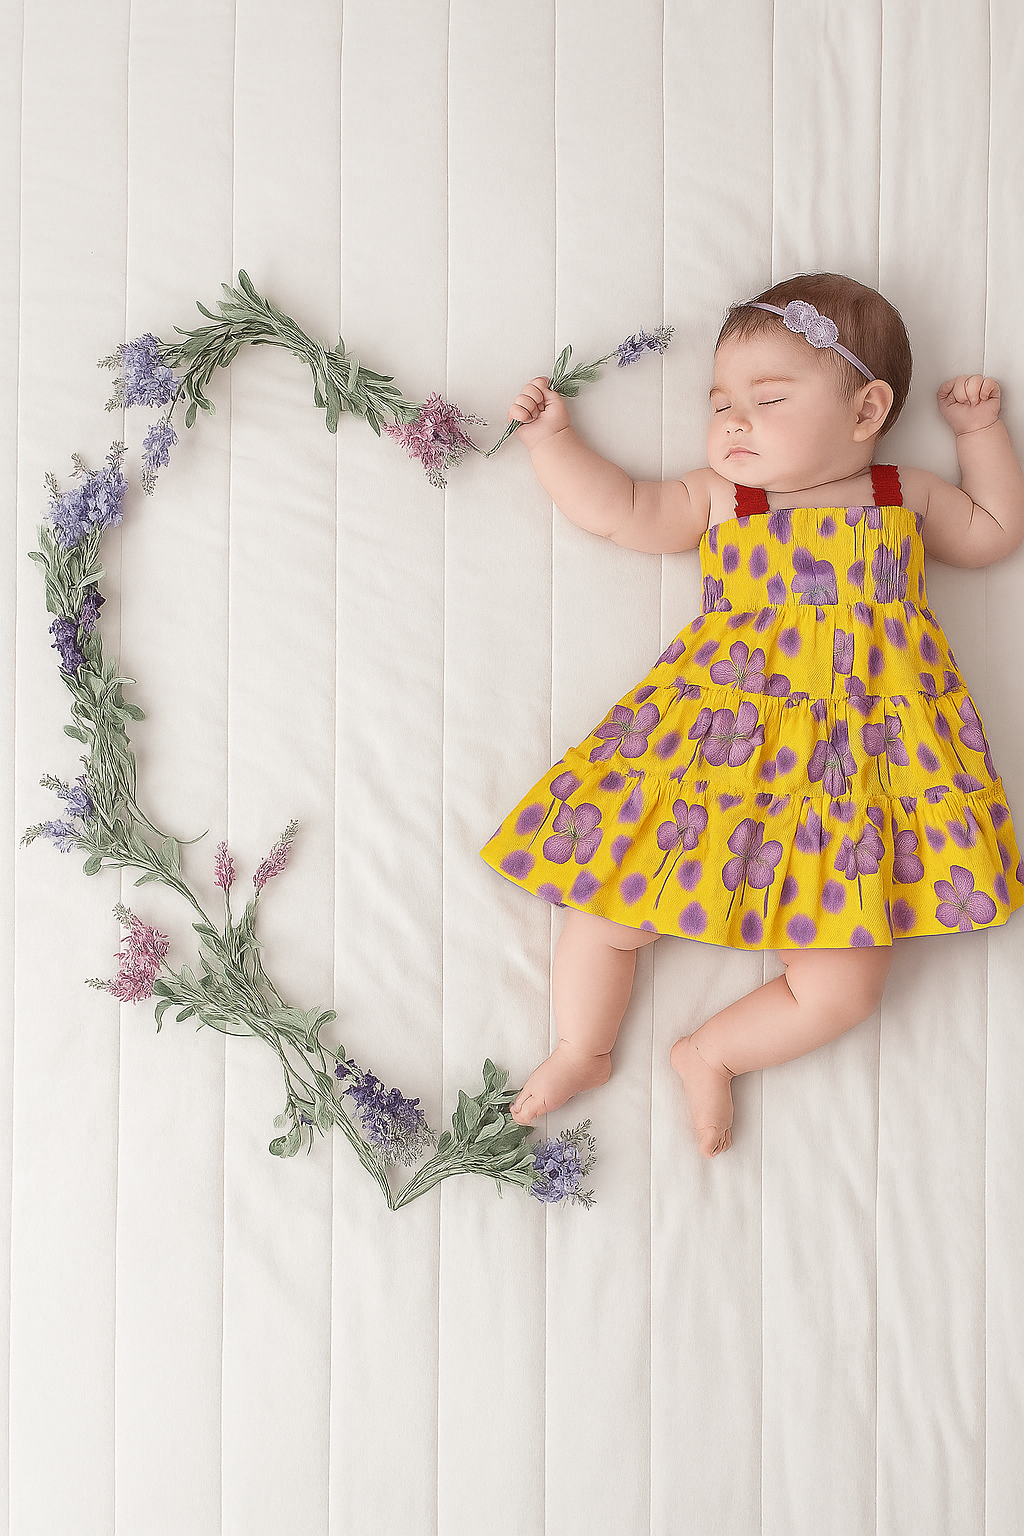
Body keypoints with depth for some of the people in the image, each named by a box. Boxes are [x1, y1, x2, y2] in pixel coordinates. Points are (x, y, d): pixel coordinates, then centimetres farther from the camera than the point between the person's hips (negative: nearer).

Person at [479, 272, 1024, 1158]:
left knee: (847, 982, -8)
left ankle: (712, 1053, 14)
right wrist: (552, 437, 16)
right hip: (717, 750, 0)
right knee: (606, 902, -3)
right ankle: (585, 1050, 21)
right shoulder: (716, 498, 12)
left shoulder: (905, 496, 13)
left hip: (858, 767, 0)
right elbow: (617, 509, 12)